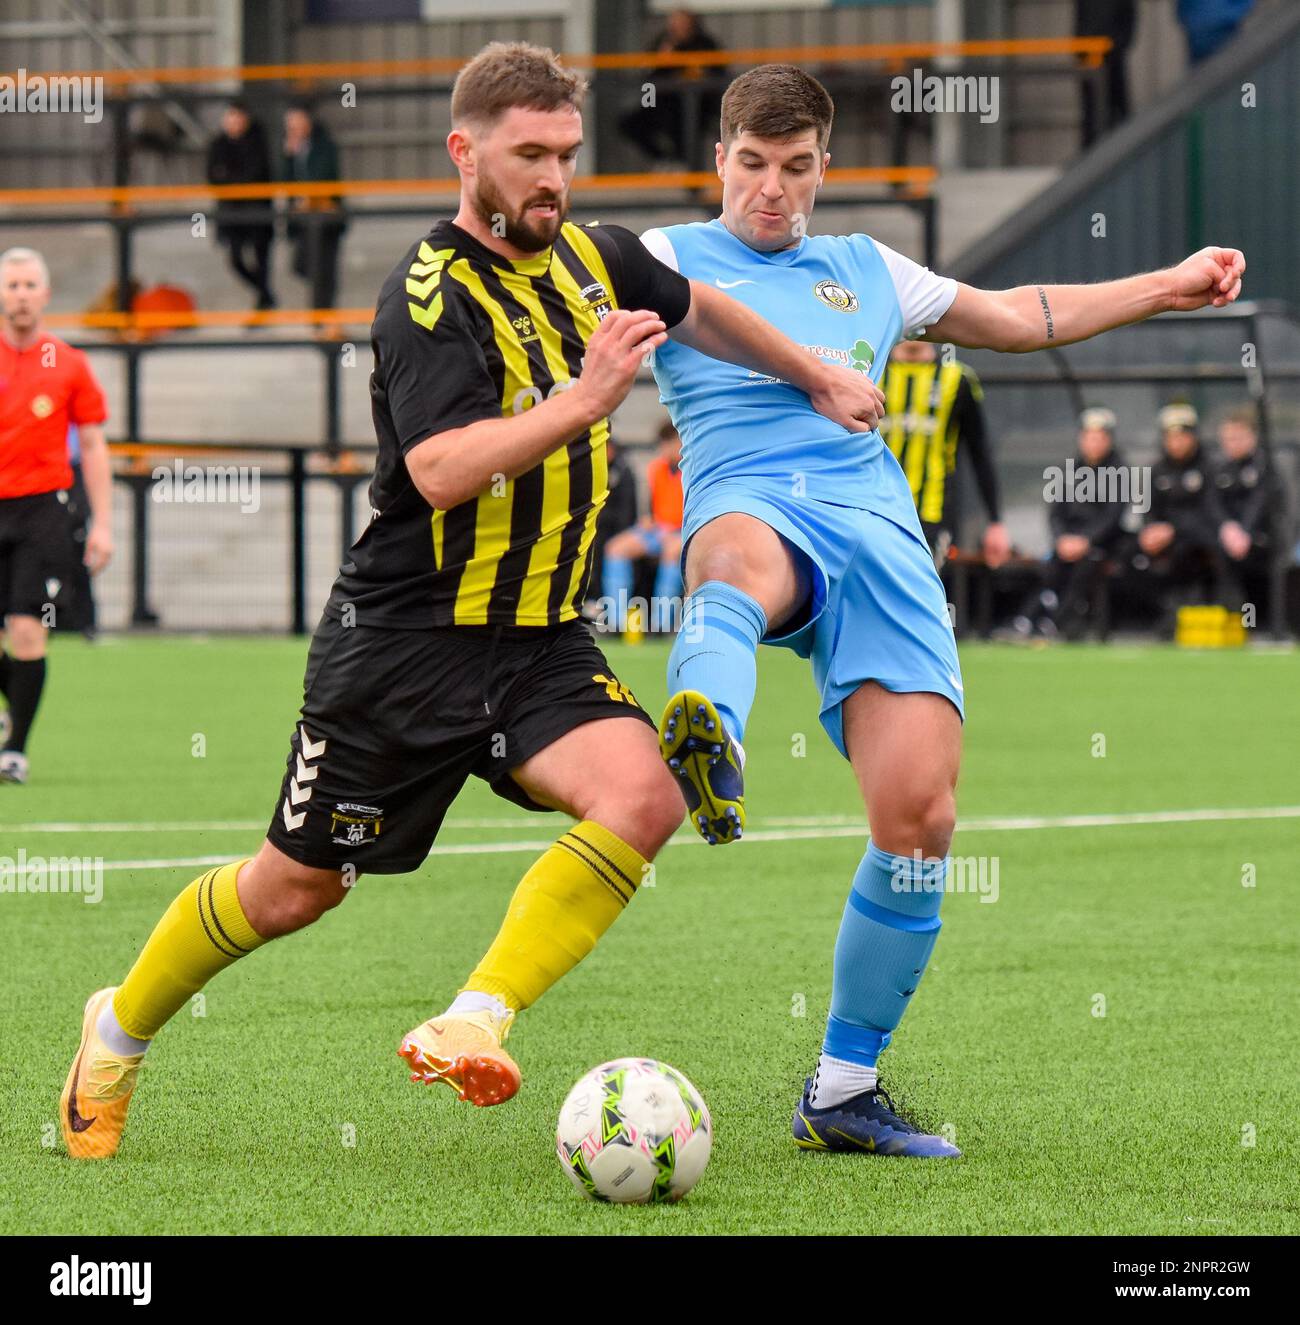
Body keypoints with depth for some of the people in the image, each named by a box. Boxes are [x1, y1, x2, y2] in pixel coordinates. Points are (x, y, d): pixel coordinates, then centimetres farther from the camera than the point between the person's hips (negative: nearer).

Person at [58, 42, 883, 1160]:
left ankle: (471, 1026, -25)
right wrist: (582, 403, -37)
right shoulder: (430, 295, -17)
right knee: (296, 886, 6)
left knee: (640, 797, -24)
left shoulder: (592, 260, 5)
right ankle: (121, 1031, 31)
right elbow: (441, 468, -31)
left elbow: (698, 309, 28)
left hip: (542, 644, 6)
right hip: (406, 639, -5)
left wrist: (817, 379, 34)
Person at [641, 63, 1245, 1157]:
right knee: (740, 557, -44)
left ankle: (843, 1091, 1)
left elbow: (1016, 317, 41)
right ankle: (709, 743, -79)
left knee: (918, 813, -13)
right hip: (753, 503, -4)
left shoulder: (867, 269, 29)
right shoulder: (670, 257, 17)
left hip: (881, 532, 4)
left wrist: (1168, 286, 41)